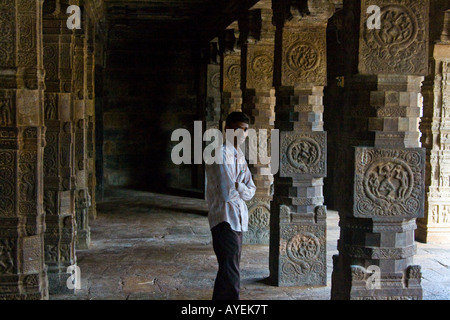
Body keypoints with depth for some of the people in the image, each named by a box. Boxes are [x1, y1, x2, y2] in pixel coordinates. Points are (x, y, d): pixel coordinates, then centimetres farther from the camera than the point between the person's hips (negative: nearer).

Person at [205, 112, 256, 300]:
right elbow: (227, 192, -21)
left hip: (238, 219, 9)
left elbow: (251, 191, 11)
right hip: (225, 220, -9)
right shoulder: (221, 154, -13)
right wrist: (242, 189, -1)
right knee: (231, 274, -10)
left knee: (228, 270, 17)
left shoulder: (239, 155, 16)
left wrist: (236, 188, -9)